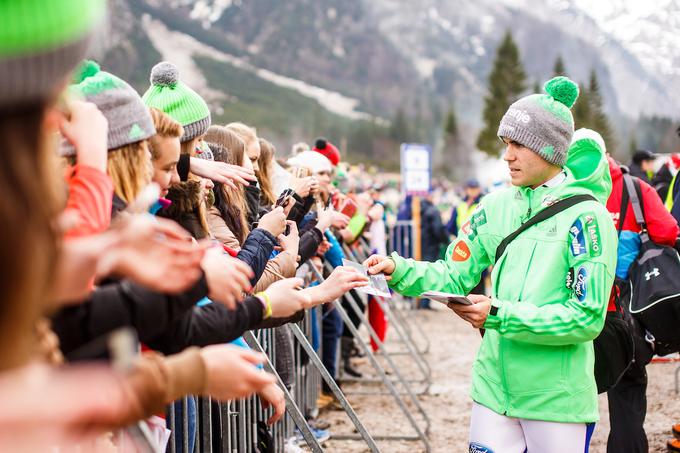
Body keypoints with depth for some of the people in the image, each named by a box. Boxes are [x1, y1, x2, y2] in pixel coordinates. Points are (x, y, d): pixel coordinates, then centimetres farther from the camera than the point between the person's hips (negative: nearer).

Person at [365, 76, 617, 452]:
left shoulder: (586, 217, -11)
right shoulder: (497, 205, 6)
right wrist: (400, 270, -12)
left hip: (556, 398, -4)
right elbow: (455, 276, 6)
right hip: (493, 388, 4)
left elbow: (587, 318, -16)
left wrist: (500, 315, -21)